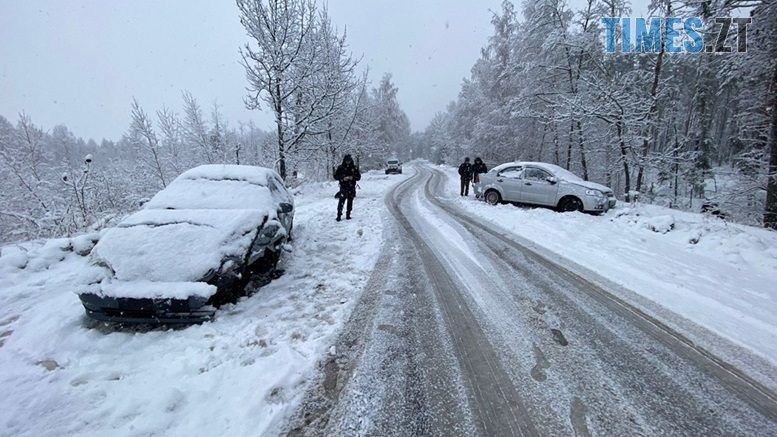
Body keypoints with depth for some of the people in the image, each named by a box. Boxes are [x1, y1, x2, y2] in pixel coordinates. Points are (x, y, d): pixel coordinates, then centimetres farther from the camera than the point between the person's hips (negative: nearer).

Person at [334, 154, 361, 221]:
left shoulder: (354, 168, 5)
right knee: (341, 201, -10)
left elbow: (359, 177, 7)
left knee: (350, 202, 7)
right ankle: (339, 215, -4)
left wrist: (353, 177, -12)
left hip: (351, 188, 2)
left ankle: (348, 215, 18)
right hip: (343, 187, -2)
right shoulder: (340, 168, 1)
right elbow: (335, 176, 1)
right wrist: (343, 178, -14)